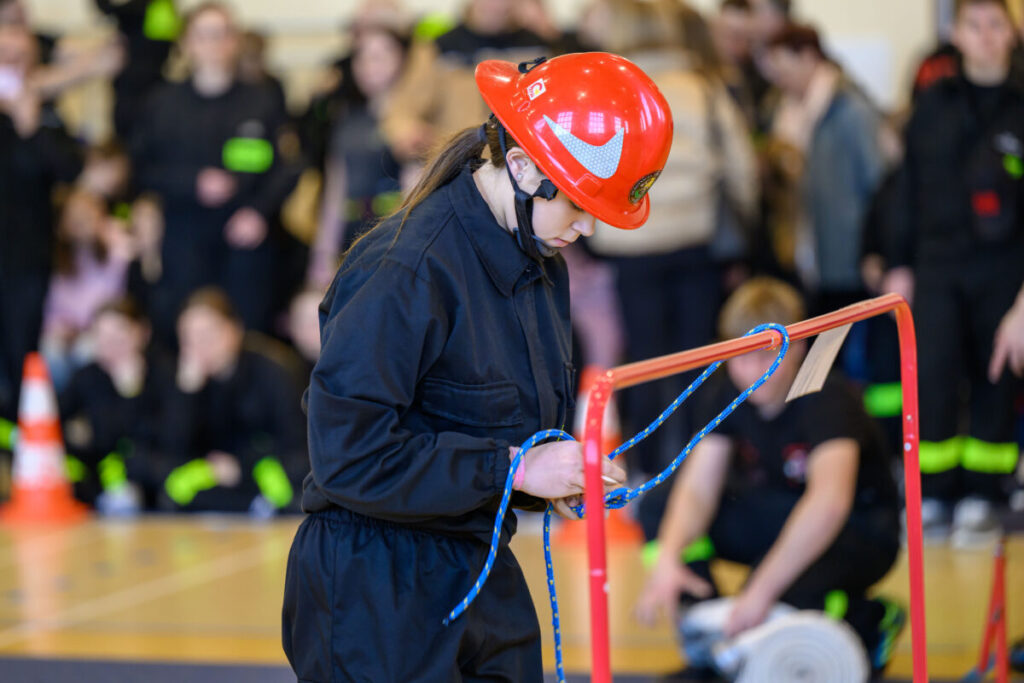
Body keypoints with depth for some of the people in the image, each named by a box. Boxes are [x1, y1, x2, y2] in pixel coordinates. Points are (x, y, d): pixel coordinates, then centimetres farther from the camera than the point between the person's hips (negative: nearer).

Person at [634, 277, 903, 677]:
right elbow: (698, 489, -16)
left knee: (794, 593, -38)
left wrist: (762, 588, -47)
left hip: (858, 532, -6)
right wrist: (668, 558, -37)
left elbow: (829, 502, -43)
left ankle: (871, 621, -4)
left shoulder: (829, 401, -28)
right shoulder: (726, 397, -8)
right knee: (661, 509, -16)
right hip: (781, 517, 6)